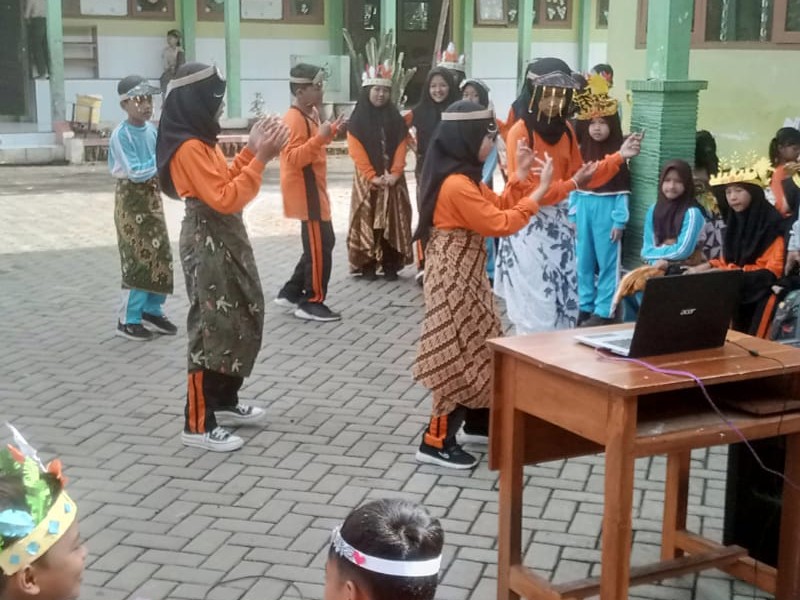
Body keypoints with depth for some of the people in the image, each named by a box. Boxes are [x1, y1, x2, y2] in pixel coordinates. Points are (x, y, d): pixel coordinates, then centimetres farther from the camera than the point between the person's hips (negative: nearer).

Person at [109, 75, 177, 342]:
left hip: (152, 196, 7)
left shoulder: (152, 129, 4)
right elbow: (135, 172, -22)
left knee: (159, 255, 8)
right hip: (131, 198, -7)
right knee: (137, 258, -5)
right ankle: (128, 320, 4)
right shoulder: (121, 134, -18)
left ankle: (152, 311, 21)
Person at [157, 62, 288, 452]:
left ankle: (224, 401, 31)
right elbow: (225, 198, -23)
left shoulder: (202, 140, 11)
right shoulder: (189, 147, -20)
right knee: (212, 328, -5)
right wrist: (260, 159, -21)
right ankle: (198, 425, 2)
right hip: (208, 246, -10)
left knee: (240, 322, 17)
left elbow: (226, 182, 16)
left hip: (225, 241, 10)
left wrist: (251, 151, 5)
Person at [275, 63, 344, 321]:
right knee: (319, 247, -6)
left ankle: (291, 292, 22)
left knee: (321, 244, 16)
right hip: (306, 193, -11)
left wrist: (329, 132, 13)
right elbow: (294, 158, -26)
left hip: (313, 191, 11)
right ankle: (311, 304, 3)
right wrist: (320, 138, -32)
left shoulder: (308, 115, 14)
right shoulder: (295, 119, -18)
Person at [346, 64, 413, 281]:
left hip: (393, 180, 2)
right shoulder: (357, 121, 0)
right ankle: (367, 266, 4)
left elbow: (401, 148, 1)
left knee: (393, 222, 2)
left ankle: (391, 266, 7)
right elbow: (357, 152, -7)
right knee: (367, 221, -2)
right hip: (367, 180, -2)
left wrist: (394, 173, -13)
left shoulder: (396, 119, 8)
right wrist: (372, 176, -16)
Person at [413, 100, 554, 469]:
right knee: (459, 356, -3)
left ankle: (482, 421, 33)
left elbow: (495, 207, 13)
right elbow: (499, 223, -22)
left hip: (465, 273, 10)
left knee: (474, 349, 19)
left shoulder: (464, 177, 9)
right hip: (455, 276, -10)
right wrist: (538, 193, -16)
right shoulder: (456, 183, -23)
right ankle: (436, 443, 4)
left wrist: (520, 176, 5)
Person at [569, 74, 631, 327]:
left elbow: (622, 190, -8)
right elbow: (573, 186, 9)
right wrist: (572, 214, 5)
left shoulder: (618, 153, -6)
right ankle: (584, 306, 22)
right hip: (584, 208, 5)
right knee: (584, 261, 11)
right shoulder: (581, 152, 7)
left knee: (607, 261, 1)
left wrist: (619, 220, -12)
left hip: (607, 209, -4)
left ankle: (604, 310, 7)